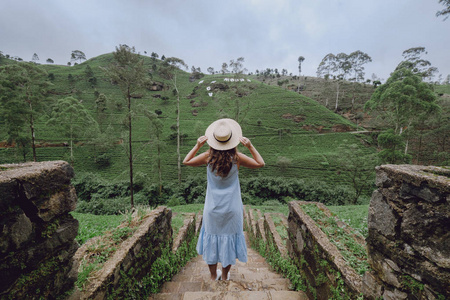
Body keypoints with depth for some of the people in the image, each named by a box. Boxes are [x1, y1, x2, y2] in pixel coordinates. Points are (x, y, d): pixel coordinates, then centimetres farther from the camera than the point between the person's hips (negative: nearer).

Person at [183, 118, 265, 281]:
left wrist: (198, 145, 0)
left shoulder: (208, 157, -13)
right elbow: (260, 163, -3)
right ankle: (225, 275, 40)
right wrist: (250, 146, -6)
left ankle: (213, 276, 41)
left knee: (212, 239, 21)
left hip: (212, 209, 1)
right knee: (229, 238, 19)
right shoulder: (237, 158, -16)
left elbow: (186, 161, 3)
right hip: (232, 209, -1)